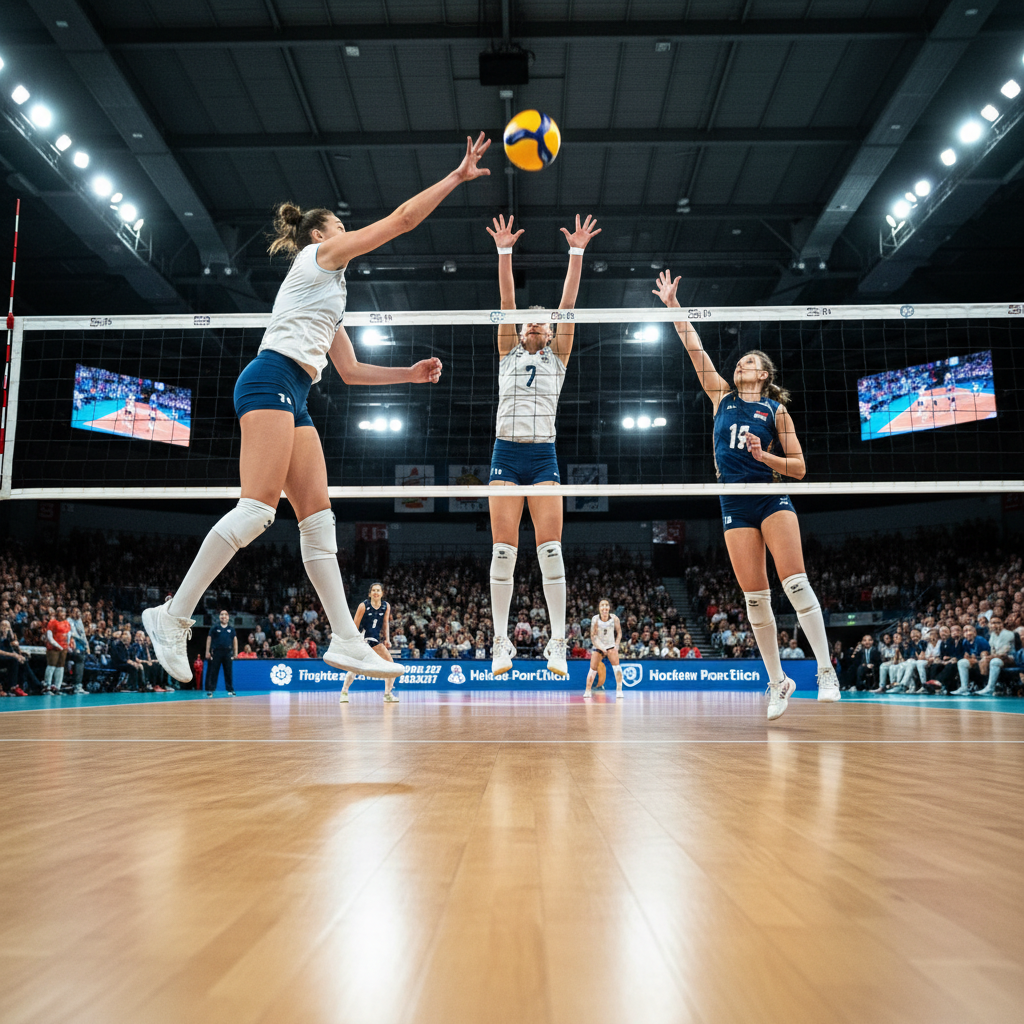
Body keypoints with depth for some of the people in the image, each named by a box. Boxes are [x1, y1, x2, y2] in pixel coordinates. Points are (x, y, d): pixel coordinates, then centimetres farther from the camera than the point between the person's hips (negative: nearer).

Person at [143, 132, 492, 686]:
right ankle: (173, 616, -14)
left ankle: (346, 640, -3)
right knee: (257, 506, -20)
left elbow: (350, 370, 30)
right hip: (271, 381, -10)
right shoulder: (319, 255, 7)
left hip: (293, 399, 10)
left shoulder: (329, 288, 31)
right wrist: (457, 175, 9)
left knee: (318, 517, 0)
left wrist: (409, 373, 29)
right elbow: (403, 217, 2)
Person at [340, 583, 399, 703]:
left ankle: (388, 694, 11)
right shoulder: (363, 605, -9)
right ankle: (344, 693, -1)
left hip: (375, 640, 5)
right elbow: (356, 624, -6)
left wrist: (387, 639, 1)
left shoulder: (386, 606, 3)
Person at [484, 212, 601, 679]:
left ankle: (557, 643, -7)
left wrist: (577, 253, 2)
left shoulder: (557, 358, 16)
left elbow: (567, 304, 8)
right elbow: (507, 301, 8)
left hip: (544, 456, 0)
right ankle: (501, 641, -1)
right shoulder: (508, 354, 18)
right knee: (503, 548, -6)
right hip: (506, 453, 1)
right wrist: (504, 251, 1)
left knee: (550, 548, -9)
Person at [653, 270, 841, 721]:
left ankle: (826, 670, -12)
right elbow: (694, 347, 13)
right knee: (754, 596, -1)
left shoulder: (776, 410, 8)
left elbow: (799, 467, 5)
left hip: (772, 497, -2)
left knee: (795, 581, -17)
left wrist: (764, 455, -12)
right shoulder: (722, 396, 16)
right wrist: (672, 304, 11)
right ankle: (777, 682, 8)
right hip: (734, 503, 2)